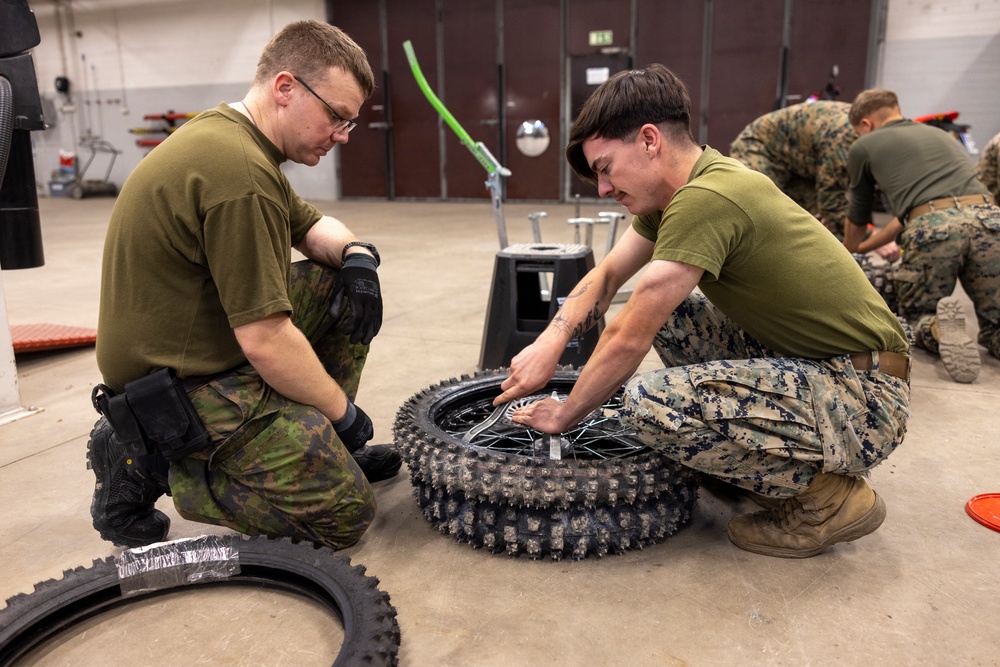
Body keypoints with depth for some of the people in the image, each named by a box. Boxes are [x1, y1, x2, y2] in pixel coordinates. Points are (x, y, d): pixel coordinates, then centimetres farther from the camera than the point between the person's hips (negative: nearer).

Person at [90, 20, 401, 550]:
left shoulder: (227, 133, 7)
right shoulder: (240, 172, -26)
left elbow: (312, 226, 20)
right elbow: (266, 343, -27)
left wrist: (354, 252, -3)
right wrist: (343, 411, -12)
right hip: (184, 386, -10)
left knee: (347, 285, 10)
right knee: (347, 513, -8)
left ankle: (320, 445, 18)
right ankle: (151, 465, 0)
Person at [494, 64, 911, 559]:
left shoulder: (705, 199, -24)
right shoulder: (679, 186, 4)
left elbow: (629, 339, -20)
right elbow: (607, 275, 12)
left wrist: (564, 415, -5)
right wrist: (550, 342, -4)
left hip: (864, 397, -9)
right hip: (801, 358, 9)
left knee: (651, 406, -27)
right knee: (657, 306, 10)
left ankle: (826, 497, -4)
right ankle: (738, 456, 15)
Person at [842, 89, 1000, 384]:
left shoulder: (864, 146, 20)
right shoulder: (941, 134, 35)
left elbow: (857, 219, 32)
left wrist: (849, 251, 54)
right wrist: (866, 247, 55)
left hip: (932, 227, -3)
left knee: (919, 318, 20)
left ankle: (940, 330, -15)